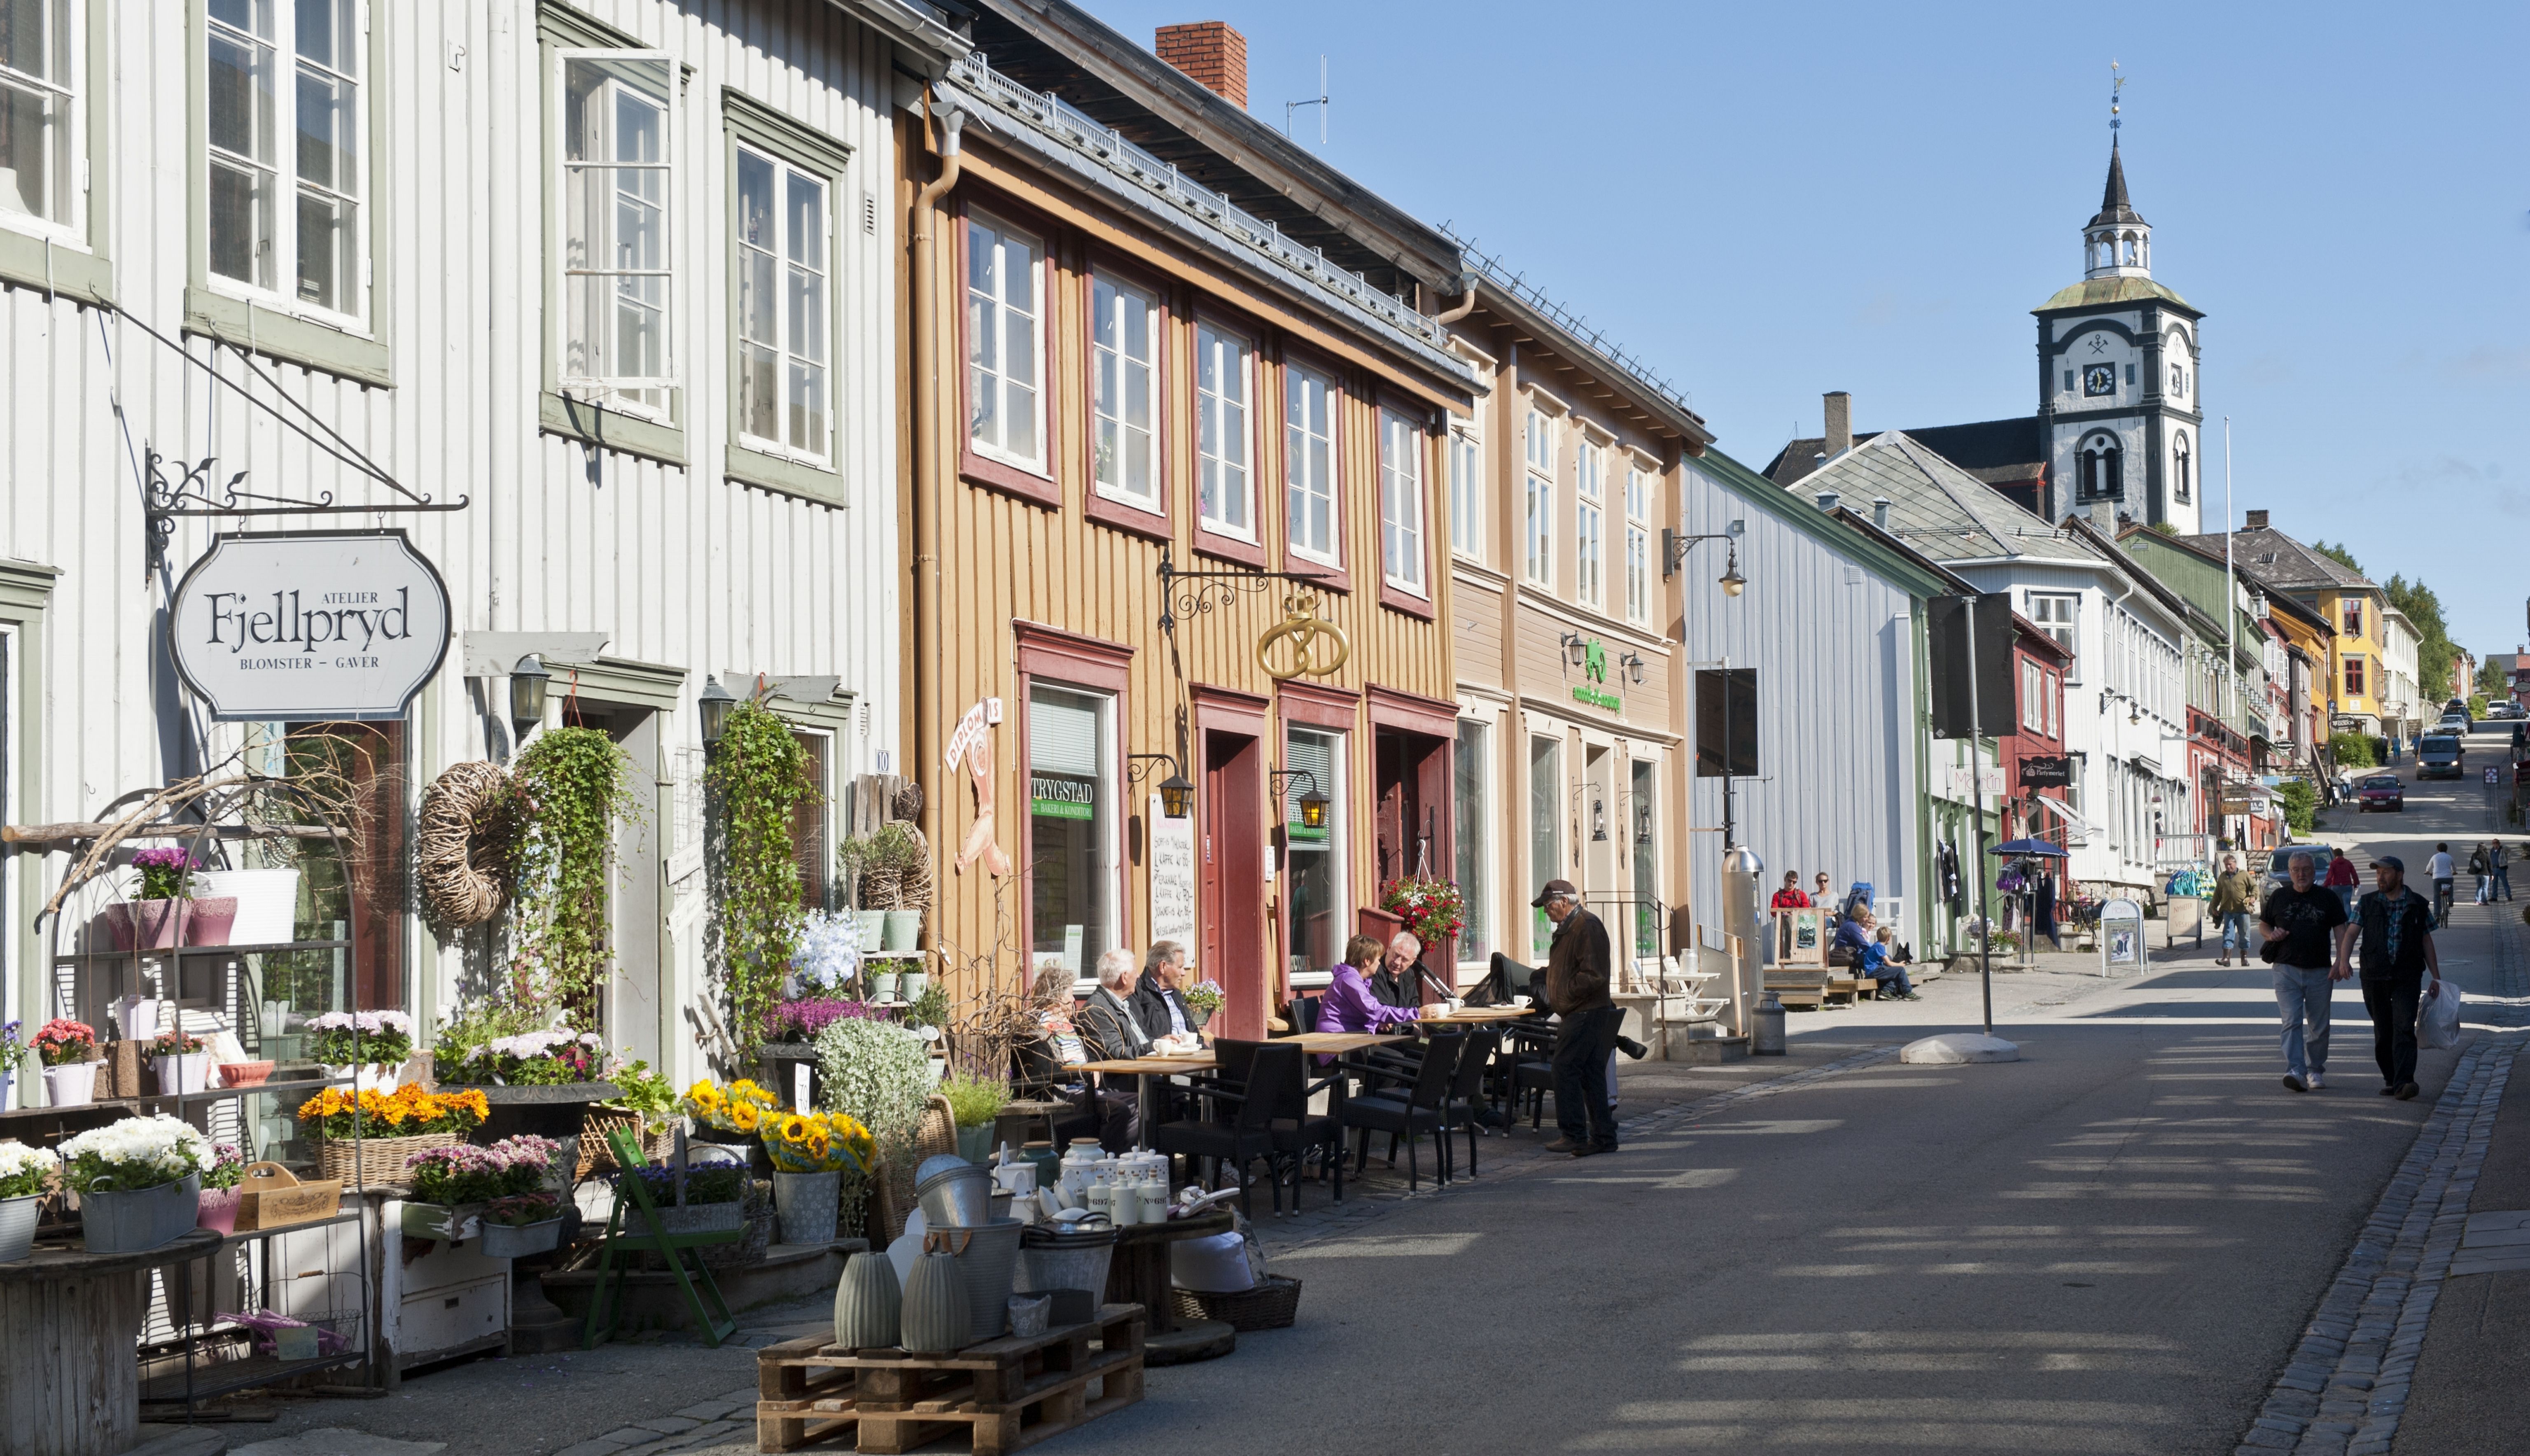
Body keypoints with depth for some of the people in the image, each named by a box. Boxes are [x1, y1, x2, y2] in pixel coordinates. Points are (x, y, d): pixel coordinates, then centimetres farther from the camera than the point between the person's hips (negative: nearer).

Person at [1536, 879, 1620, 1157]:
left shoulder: (1588, 927, -13)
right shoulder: (1568, 928, 19)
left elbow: (1593, 975, -21)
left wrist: (1566, 994, -15)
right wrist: (1553, 998, 13)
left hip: (1585, 1014, -10)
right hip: (1576, 1014, 10)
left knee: (1565, 1070, -12)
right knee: (1591, 1074, 10)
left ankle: (1574, 1135, -10)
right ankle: (1603, 1137, 12)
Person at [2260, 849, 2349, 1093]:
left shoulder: (2328, 898, 6)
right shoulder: (2279, 897, 8)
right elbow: (2263, 925, 18)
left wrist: (2341, 959, -9)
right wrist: (2272, 934, -5)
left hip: (2319, 972, 1)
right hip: (2287, 970, 0)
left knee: (2319, 1025, 8)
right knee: (2292, 1022, -13)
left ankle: (2315, 1069, 25)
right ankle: (2295, 1071, -22)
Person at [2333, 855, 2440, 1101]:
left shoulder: (2418, 905, 6)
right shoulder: (2368, 903, 7)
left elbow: (2427, 942, 11)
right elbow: (2351, 933, 0)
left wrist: (2436, 977, 10)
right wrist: (2344, 960, -18)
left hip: (2407, 978, -2)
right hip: (2374, 977, 2)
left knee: (2404, 1029, -14)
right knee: (2382, 1032, 7)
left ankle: (2404, 1083, -22)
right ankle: (2390, 1080, 20)